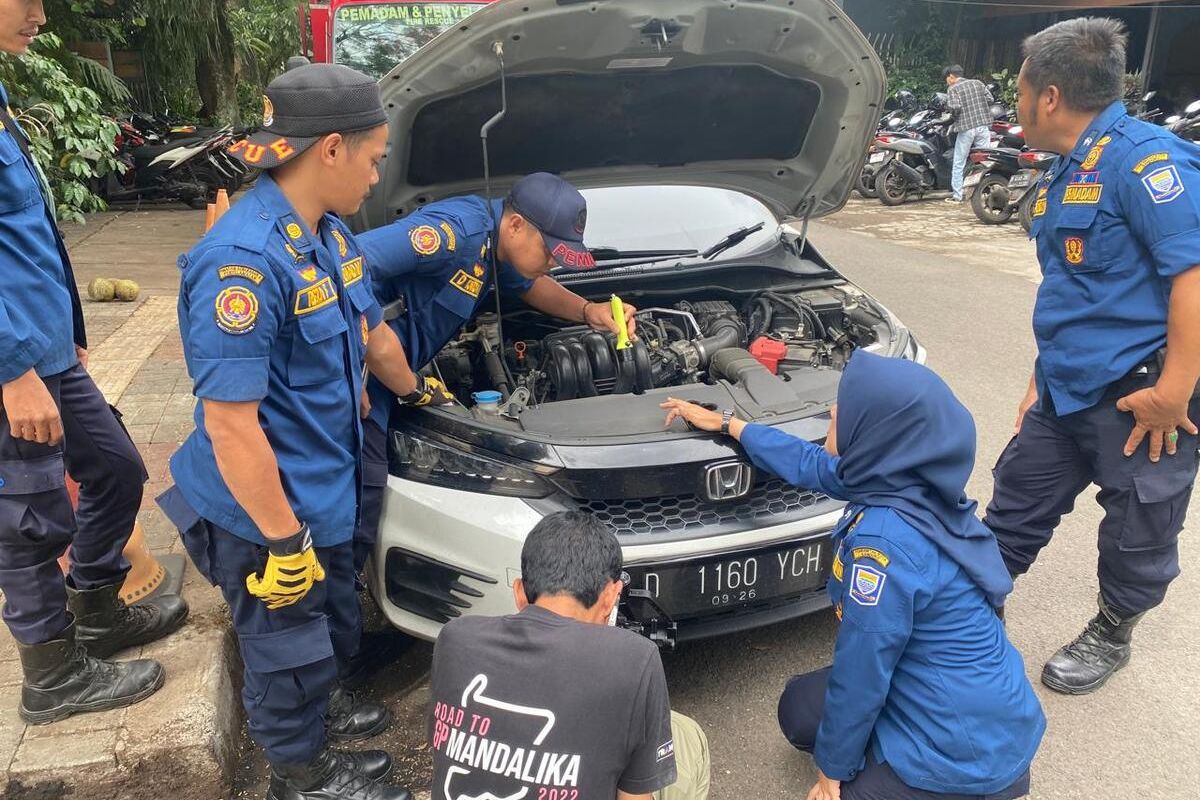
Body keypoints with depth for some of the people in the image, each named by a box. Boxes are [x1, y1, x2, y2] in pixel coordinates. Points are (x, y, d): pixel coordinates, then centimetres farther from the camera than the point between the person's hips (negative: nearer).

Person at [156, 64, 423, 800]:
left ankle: (318, 706, 55)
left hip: (325, 490, 9)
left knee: (334, 620, 28)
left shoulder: (329, 235, 1)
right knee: (288, 644, 14)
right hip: (264, 512, -9)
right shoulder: (243, 262, -30)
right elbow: (230, 425, -29)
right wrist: (283, 539, -24)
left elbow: (372, 332, 17)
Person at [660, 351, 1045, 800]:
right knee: (801, 707, 19)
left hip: (967, 751, -9)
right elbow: (811, 465, 15)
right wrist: (725, 423, 23)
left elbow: (860, 674, -20)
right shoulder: (903, 480, -5)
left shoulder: (884, 540, -31)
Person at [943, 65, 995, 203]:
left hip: (966, 128, -4)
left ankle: (957, 195, 6)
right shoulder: (977, 83, 11)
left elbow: (954, 107, -18)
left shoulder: (953, 89, -4)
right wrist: (981, 109, 18)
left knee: (959, 164, 6)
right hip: (983, 125, 4)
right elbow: (990, 98, 6)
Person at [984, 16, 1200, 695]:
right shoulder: (1065, 173, 13)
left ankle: (1111, 638, 34)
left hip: (1142, 396, -8)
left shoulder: (1145, 159, -17)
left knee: (1138, 534, 12)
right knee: (1015, 511, 15)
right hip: (1067, 388, 9)